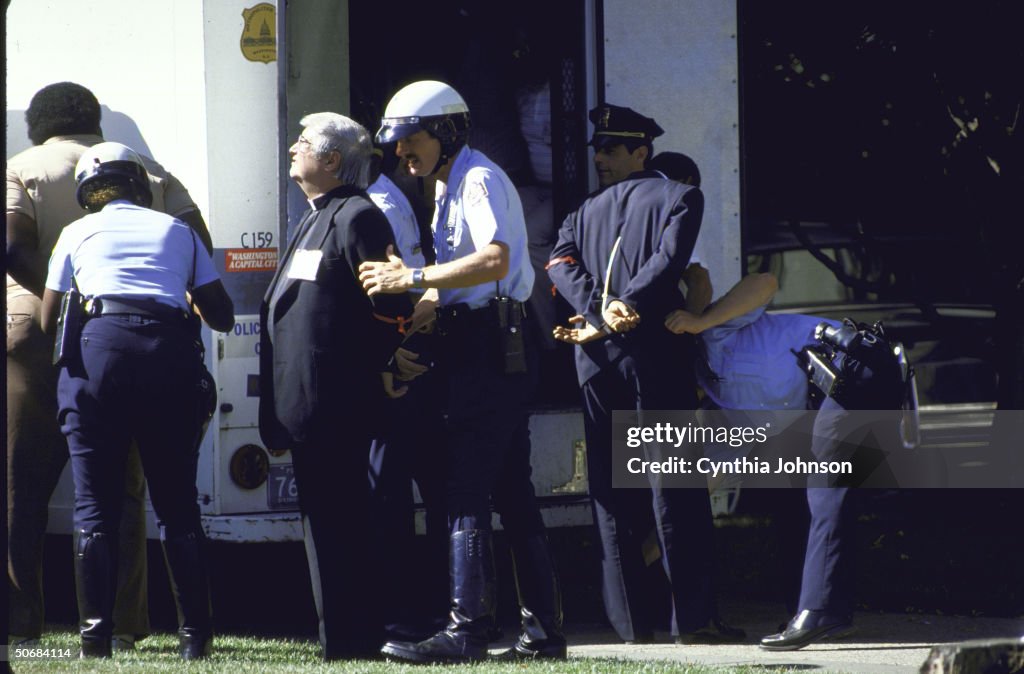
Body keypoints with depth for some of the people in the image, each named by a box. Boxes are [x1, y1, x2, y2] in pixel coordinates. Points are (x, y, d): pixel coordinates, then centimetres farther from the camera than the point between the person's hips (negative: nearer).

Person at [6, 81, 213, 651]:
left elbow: (14, 247, -14)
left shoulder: (24, 168, 2)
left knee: (24, 487, 4)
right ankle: (122, 622, 0)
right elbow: (197, 238, 2)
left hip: (38, 333, -2)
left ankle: (21, 622, 1)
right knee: (121, 487, 6)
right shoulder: (146, 170, 11)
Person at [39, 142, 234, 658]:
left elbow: (48, 320, 19)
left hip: (99, 346, -2)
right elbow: (221, 316, 20)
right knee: (178, 505, 9)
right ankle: (195, 633, 3)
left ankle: (96, 635, -7)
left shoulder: (79, 233, 17)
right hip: (171, 352, 2)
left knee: (95, 506, 1)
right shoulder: (178, 232, 20)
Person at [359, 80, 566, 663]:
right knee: (513, 494, 10)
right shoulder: (450, 188, 22)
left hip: (488, 346, -11)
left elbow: (495, 260, -25)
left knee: (467, 493, -14)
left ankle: (467, 631, -18)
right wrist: (409, 321, 9)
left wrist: (414, 277, -25)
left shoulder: (480, 179, -10)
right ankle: (543, 630, 12)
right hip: (479, 348, 11)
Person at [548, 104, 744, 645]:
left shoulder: (585, 212, 15)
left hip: (596, 359, 3)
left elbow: (562, 264, -2)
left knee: (612, 493, 6)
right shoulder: (679, 197, 5)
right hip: (654, 352, -3)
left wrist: (597, 314, -12)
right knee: (674, 484, -4)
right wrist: (628, 306, -16)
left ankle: (631, 619, 4)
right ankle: (694, 617, -7)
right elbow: (669, 259, -12)